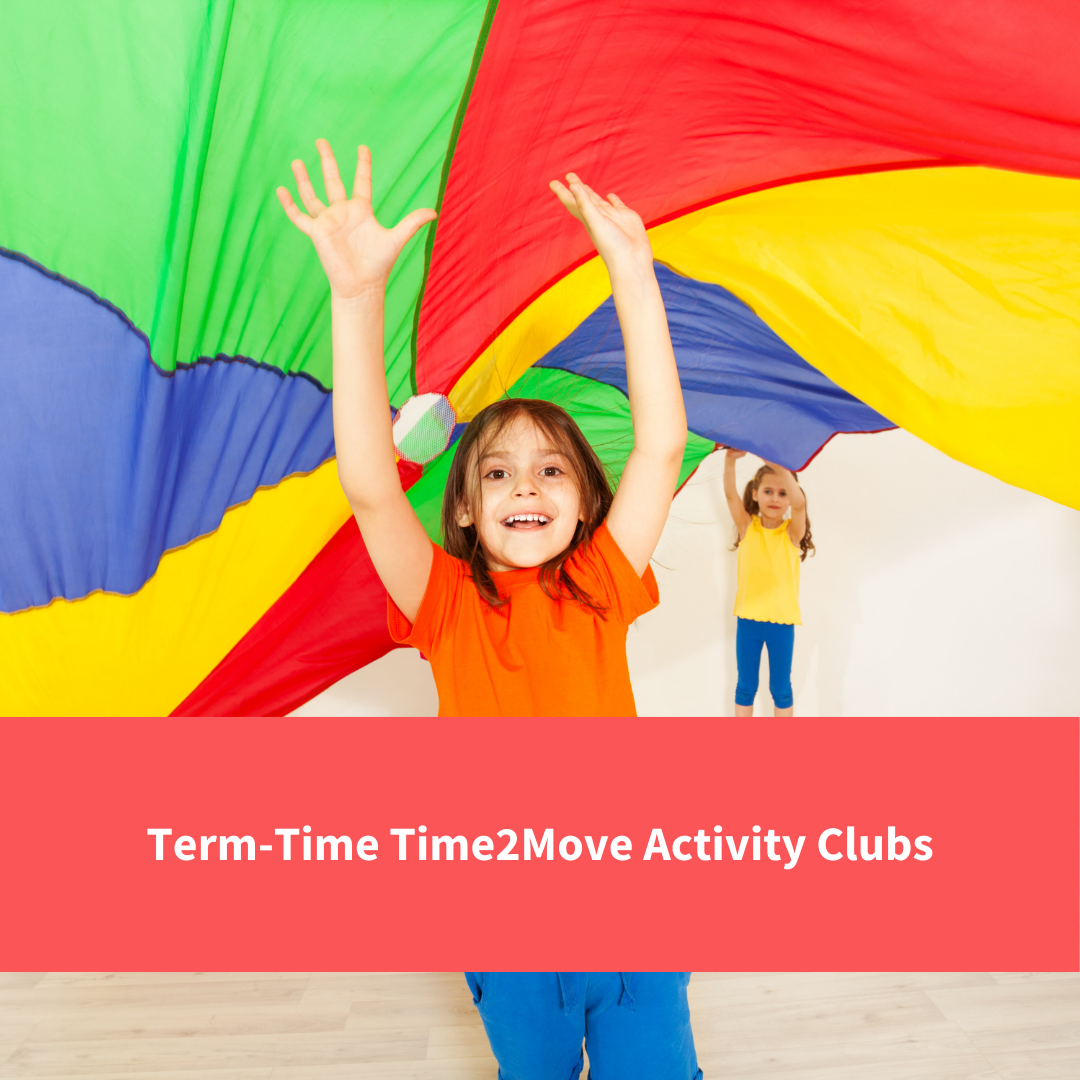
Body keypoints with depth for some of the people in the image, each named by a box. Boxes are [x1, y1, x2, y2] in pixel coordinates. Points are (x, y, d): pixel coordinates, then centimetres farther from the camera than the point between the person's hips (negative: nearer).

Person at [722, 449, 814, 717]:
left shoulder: (792, 532, -6)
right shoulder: (747, 527, -1)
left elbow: (799, 503, -25)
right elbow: (730, 493, -15)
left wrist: (779, 466, -40)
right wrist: (730, 459, -33)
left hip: (782, 621, -1)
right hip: (748, 619, 1)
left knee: (781, 688, 11)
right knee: (745, 687, 13)